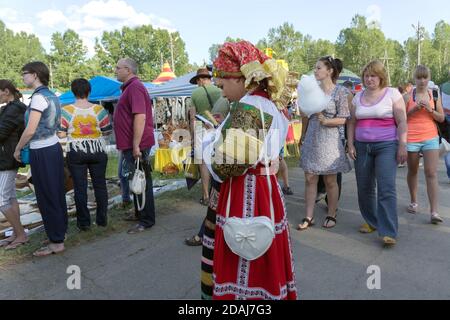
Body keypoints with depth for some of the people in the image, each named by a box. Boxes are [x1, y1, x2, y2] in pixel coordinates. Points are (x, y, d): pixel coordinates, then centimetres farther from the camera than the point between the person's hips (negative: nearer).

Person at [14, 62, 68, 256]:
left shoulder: (39, 97, -15)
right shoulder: (52, 95, 11)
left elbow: (30, 130, -18)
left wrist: (18, 149, -5)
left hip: (42, 152, -9)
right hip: (54, 147, 9)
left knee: (46, 197, -1)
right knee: (57, 193, 15)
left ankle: (56, 242, 7)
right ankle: (61, 231, 28)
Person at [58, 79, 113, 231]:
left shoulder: (66, 110, -6)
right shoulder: (99, 109, -4)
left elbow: (61, 134, -6)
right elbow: (107, 131, 0)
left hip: (76, 153, -1)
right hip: (97, 151, 1)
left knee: (80, 187, 6)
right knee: (100, 184, 11)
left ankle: (84, 222, 12)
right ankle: (102, 219, 18)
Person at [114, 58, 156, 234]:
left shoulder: (134, 87, -15)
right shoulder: (129, 87, 18)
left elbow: (140, 117, -25)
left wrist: (136, 146, -26)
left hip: (137, 145, -10)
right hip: (131, 144, 10)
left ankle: (147, 220, 6)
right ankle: (139, 214, 30)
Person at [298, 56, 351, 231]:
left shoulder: (340, 91, -5)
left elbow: (343, 119, -8)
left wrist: (326, 121, -22)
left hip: (330, 139, -4)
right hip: (312, 138, 4)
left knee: (330, 181, 7)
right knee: (310, 179, 4)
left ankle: (331, 215, 23)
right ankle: (309, 217, 13)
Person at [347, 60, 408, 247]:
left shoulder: (392, 94, 0)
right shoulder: (358, 97, 12)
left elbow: (402, 122, -4)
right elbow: (352, 123, 14)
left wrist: (402, 146, -10)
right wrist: (351, 144, 4)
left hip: (386, 146, -4)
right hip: (362, 147, 5)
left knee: (386, 188, -11)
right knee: (364, 188, 8)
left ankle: (389, 232, -7)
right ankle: (372, 221, 25)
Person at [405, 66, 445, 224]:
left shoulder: (434, 95, 7)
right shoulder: (408, 96, 1)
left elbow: (442, 118, 7)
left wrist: (430, 109, -10)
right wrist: (414, 109, -14)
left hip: (430, 138, 1)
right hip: (411, 139, -1)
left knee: (431, 174, -8)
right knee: (412, 171, 12)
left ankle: (434, 212, -10)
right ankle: (414, 202, 30)